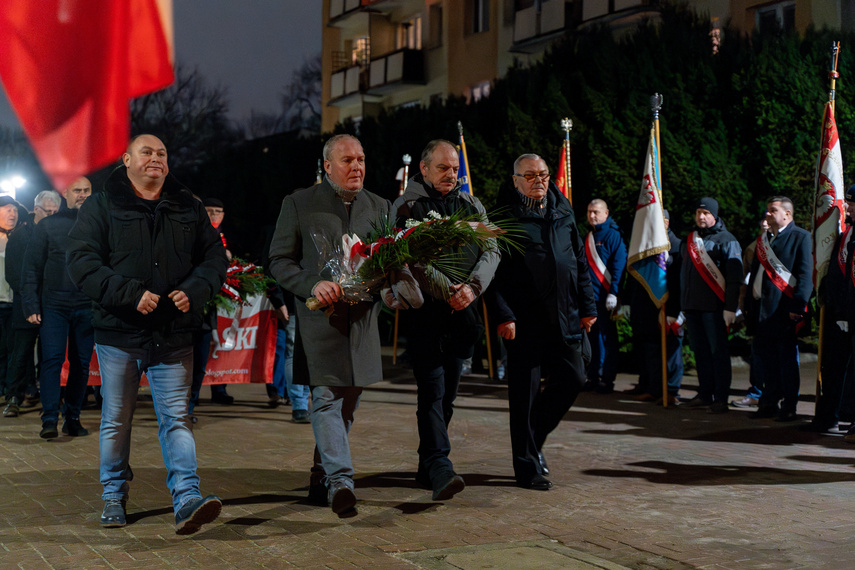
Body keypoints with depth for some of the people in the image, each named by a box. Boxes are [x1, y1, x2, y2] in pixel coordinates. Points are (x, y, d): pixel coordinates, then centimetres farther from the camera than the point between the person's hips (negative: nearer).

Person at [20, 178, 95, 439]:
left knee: (81, 363, 5)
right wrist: (30, 305, -3)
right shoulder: (47, 226, 5)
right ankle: (50, 419, -8)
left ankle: (72, 418, 13)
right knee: (52, 359, -9)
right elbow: (32, 268, 5)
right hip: (54, 304, -1)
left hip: (87, 306, 2)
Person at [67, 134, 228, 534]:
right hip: (119, 333, -1)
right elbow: (82, 261, -8)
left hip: (174, 335, 2)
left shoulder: (188, 208, 12)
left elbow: (215, 257, 12)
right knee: (116, 421, 8)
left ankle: (187, 500, -10)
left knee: (176, 418, -4)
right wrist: (130, 294, -19)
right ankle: (114, 496, 23)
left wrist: (195, 290, -9)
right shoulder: (101, 206, 2)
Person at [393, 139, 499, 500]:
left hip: (462, 312, 5)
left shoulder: (472, 206, 15)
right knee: (432, 391, -12)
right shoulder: (406, 207, 1)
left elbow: (491, 251, 7)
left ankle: (427, 465, 24)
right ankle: (439, 469, -18)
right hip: (424, 310, -5)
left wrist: (472, 286, -11)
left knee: (447, 393, 10)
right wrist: (446, 291, -18)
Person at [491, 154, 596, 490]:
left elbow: (580, 261, 18)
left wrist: (587, 305, 13)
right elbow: (494, 270, -8)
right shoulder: (506, 216, -4)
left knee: (572, 379, 6)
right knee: (525, 392, 0)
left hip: (563, 317, 6)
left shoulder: (563, 211, 13)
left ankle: (533, 439, 28)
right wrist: (503, 314, -16)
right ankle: (528, 466, 11)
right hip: (525, 320, -6)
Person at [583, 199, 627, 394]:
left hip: (605, 297, -7)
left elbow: (619, 266, -10)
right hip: (589, 295, 7)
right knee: (592, 337, 9)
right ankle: (593, 377, 14)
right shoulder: (588, 236, 17)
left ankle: (607, 379, 2)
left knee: (606, 337, -2)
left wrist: (613, 293, -16)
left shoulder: (613, 235, -5)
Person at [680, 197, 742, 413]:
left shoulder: (726, 240, -2)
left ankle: (721, 398, -2)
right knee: (700, 351, 9)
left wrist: (730, 308, -15)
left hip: (714, 306, -6)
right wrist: (682, 303, 17)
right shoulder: (690, 239, 17)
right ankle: (705, 394, 16)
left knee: (718, 351, -4)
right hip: (691, 305, 6)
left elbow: (734, 277, -8)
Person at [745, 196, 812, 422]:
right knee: (766, 357, 8)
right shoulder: (763, 239, 19)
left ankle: (789, 407, 4)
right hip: (762, 308, 7)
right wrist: (750, 305, 15)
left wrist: (797, 306, -16)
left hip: (785, 309, -7)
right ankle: (769, 403, 16)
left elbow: (806, 275, -10)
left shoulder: (801, 237, -3)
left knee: (787, 358, -2)